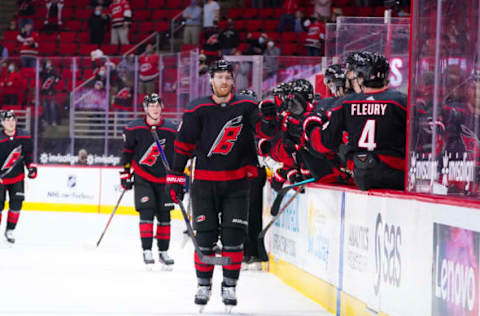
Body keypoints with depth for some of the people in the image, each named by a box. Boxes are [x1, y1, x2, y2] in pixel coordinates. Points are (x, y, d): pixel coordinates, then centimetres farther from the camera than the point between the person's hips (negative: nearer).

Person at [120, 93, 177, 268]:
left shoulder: (171, 130, -6)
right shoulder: (134, 129, -9)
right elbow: (127, 151, 3)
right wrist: (125, 173, 1)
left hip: (163, 179, 2)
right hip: (142, 177, -2)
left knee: (164, 214, 5)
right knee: (146, 212, -13)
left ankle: (163, 251, 16)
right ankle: (147, 251, -10)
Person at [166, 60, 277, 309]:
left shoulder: (246, 106, -1)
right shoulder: (197, 110, -3)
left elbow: (264, 129, -11)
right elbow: (183, 144, -1)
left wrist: (268, 119, -34)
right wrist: (175, 177, -4)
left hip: (236, 181, 0)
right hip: (204, 182, 0)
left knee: (234, 236, -2)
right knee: (205, 235, 2)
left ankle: (229, 286, 9)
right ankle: (204, 285, 15)